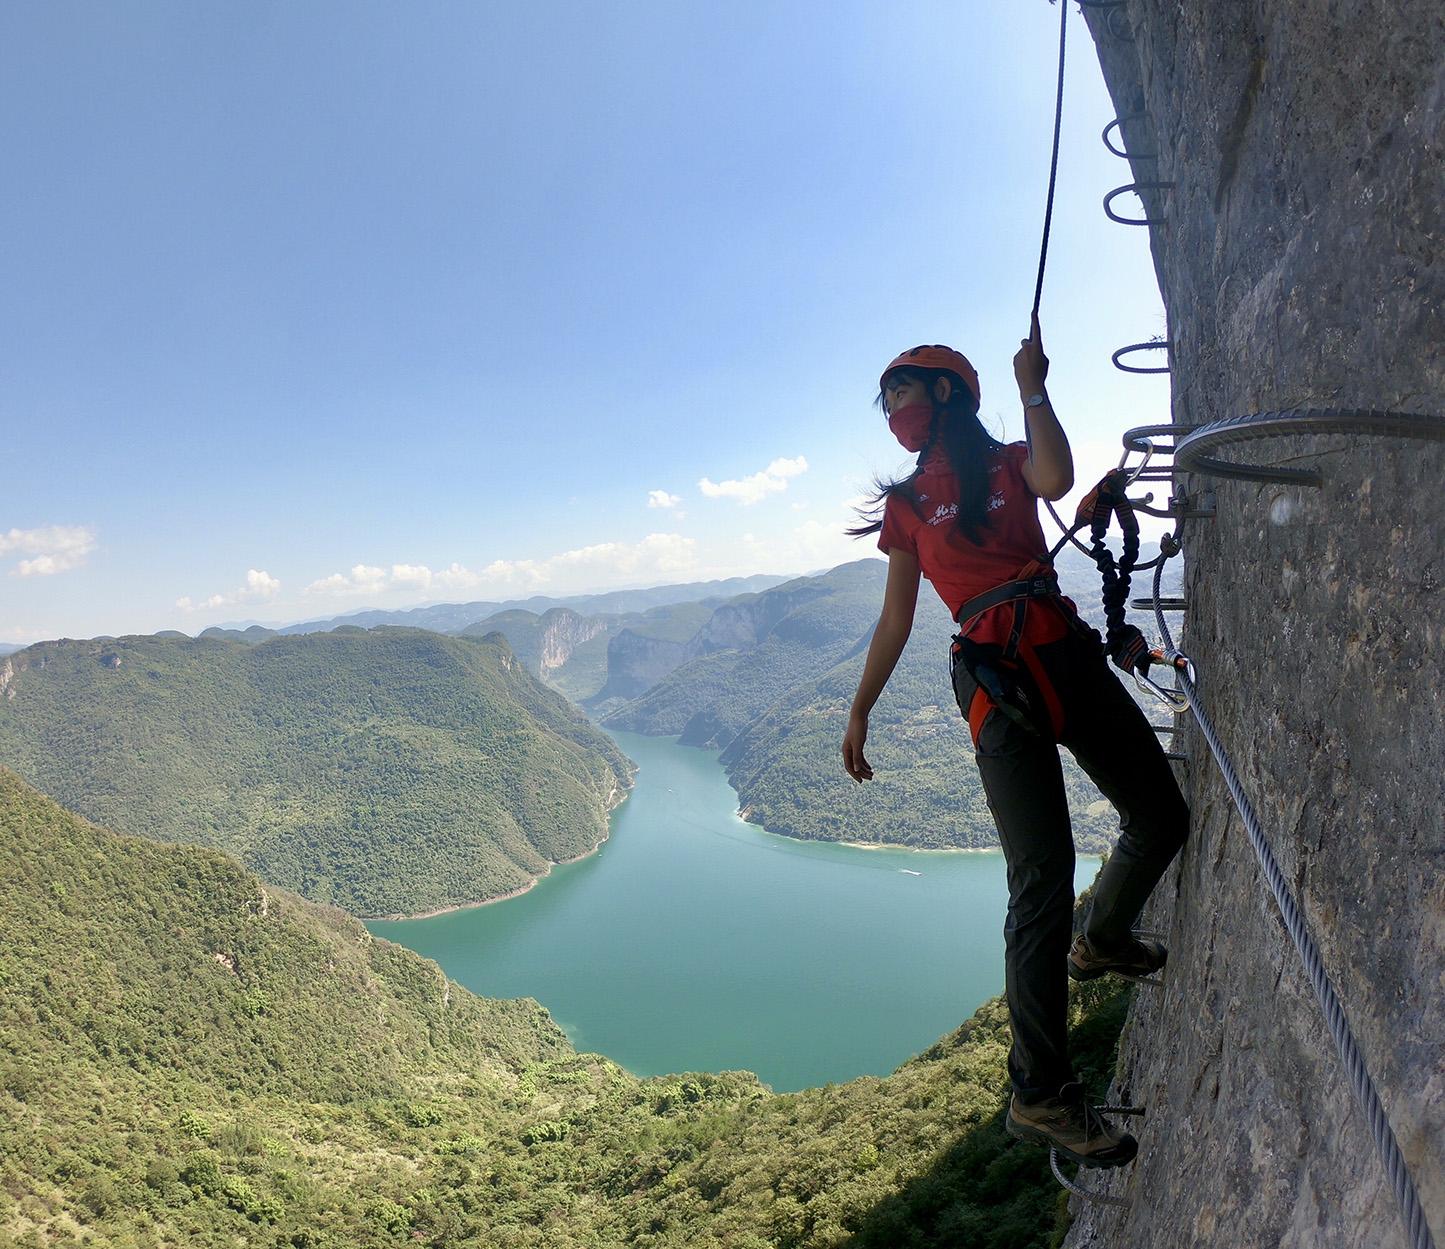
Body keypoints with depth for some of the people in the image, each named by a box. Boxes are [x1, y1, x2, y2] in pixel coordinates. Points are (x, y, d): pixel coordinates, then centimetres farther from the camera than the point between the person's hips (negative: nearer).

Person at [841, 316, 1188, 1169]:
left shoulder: (1009, 462, 13)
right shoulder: (905, 505, 13)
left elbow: (1057, 480, -13)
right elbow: (896, 620, 11)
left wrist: (1033, 390, -2)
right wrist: (859, 712, 6)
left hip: (1068, 657, 3)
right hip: (999, 682, -3)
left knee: (1162, 818, 7)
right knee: (1043, 876, -12)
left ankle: (1101, 941, 37)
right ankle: (1041, 1096, -3)